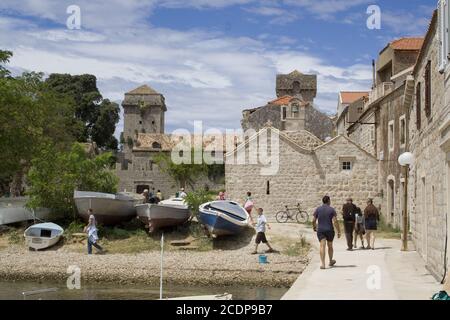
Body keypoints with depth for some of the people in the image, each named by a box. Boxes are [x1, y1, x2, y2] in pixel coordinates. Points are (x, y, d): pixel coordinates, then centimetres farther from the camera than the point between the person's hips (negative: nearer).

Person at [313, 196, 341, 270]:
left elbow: (314, 220, 3)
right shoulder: (331, 209, -4)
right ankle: (331, 261, 36)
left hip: (320, 230, 0)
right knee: (330, 246, 17)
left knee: (322, 246, -7)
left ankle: (323, 264, -19)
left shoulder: (318, 209, 2)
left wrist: (314, 227, 23)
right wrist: (339, 231, -7)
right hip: (330, 230, 0)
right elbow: (335, 221, -10)